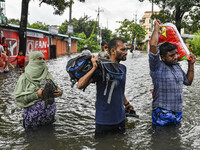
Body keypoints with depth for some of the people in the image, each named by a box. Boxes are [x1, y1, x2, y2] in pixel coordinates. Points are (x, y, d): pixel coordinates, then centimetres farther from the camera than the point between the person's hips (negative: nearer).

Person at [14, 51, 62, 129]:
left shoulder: (47, 74, 2)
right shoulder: (24, 77, -8)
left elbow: (56, 87, 4)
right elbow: (18, 97, -12)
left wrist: (59, 92, -20)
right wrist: (36, 95, -23)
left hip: (50, 110, 3)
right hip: (33, 111, -3)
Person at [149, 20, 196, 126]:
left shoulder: (177, 67, 12)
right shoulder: (157, 67, -12)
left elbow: (188, 81, 22)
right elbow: (153, 45, -25)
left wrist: (191, 65, 14)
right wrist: (157, 28, -12)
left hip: (178, 112, 7)